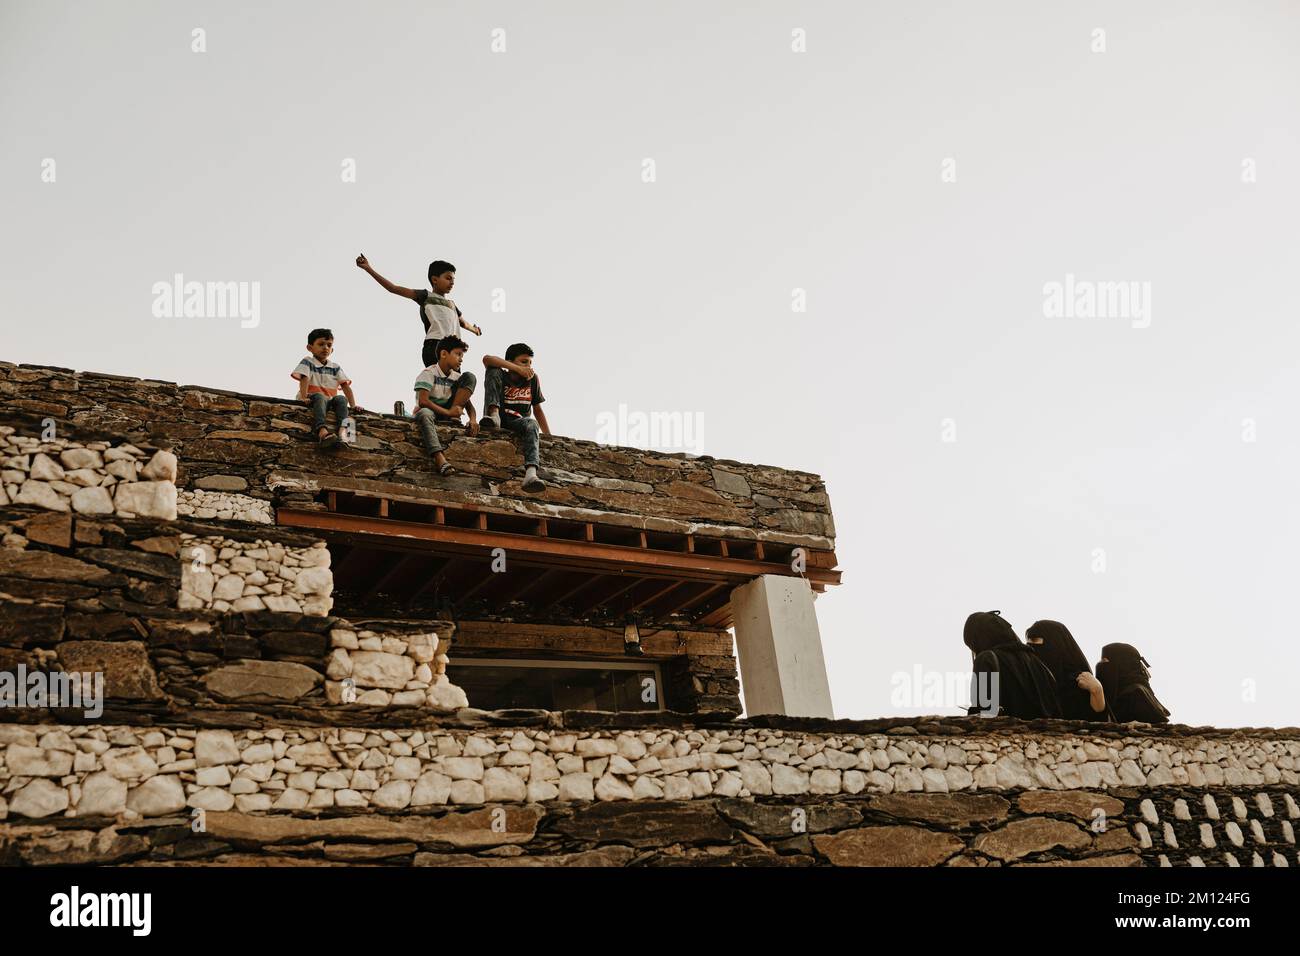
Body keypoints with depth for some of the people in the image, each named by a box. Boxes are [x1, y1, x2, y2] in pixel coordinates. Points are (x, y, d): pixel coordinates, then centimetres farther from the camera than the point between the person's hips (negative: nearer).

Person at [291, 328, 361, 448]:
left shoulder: (335, 367, 14)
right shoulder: (307, 362, 4)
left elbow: (345, 385, 7)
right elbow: (304, 379, -11)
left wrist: (353, 405, -4)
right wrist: (304, 397, -28)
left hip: (330, 400, 4)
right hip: (313, 398, -4)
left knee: (341, 399, -27)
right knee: (320, 397, -37)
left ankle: (342, 430, -51)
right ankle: (322, 431, -63)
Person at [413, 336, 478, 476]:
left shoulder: (456, 377, 8)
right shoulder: (429, 373, -10)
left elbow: (468, 403, 5)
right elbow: (423, 401, -23)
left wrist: (472, 419, -17)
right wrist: (447, 412, -28)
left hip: (448, 414, 5)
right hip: (430, 411, -5)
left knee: (470, 377, -4)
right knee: (425, 413, -46)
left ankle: (452, 419, -18)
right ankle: (439, 459, -63)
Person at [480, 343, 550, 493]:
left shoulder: (532, 379, 12)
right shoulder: (501, 375, 3)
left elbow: (537, 409, 16)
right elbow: (487, 359, -18)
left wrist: (549, 436, 8)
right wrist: (518, 369, -21)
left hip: (516, 424, 2)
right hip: (496, 422, -2)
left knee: (531, 424, -38)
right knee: (493, 372, -12)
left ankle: (531, 474, -62)